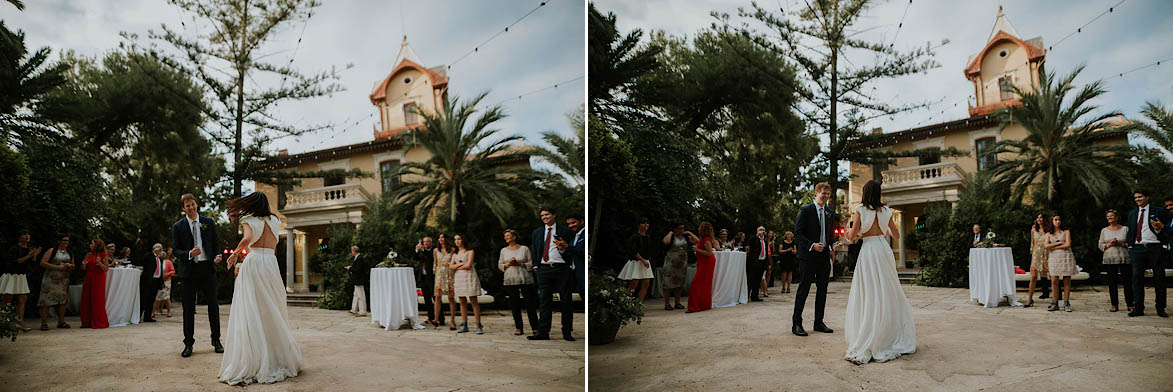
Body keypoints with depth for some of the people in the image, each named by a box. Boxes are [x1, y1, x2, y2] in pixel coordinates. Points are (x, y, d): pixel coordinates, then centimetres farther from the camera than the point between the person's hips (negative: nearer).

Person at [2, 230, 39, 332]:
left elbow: (31, 263, 15)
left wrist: (35, 255, 0)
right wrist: (28, 256, -23)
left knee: (22, 299, 0)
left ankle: (20, 322, 0)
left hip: (22, 277, 7)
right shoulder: (14, 249, -12)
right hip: (11, 276, -7)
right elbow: (15, 262, -21)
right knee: (8, 301, -5)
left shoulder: (29, 249, 9)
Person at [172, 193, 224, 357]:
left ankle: (216, 340, 15)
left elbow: (216, 243, 12)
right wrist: (189, 254, -18)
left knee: (213, 305, 4)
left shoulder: (208, 222, 8)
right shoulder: (178, 226, 3)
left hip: (207, 268, 1)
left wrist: (217, 256, -7)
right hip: (189, 270, -1)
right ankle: (188, 343, 13)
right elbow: (175, 250, 1)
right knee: (188, 308, 4)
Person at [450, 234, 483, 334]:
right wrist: (461, 264, -7)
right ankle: (464, 325, 5)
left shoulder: (470, 252, 4)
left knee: (473, 301, -9)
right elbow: (451, 267, 7)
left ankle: (479, 325, -10)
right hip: (458, 278, 5)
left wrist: (456, 267, 3)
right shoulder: (455, 254, 19)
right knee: (462, 302, 2)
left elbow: (468, 265, -7)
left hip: (469, 277, -5)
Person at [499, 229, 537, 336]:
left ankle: (535, 328, 2)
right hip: (510, 280, 3)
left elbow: (531, 263, 1)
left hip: (525, 280, -3)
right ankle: (518, 328, 9)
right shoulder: (504, 250, 14)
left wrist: (519, 264, -11)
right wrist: (508, 264, -6)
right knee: (515, 305, 1)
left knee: (530, 304, -5)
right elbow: (500, 265, 13)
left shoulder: (524, 248, 5)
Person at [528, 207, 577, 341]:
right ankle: (543, 332, -1)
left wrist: (564, 248, -15)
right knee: (544, 301, -1)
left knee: (566, 300, 1)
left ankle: (567, 332, 8)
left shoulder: (565, 231, 7)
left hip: (562, 269, -2)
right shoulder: (537, 232, 18)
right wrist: (536, 266, 8)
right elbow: (534, 250, 20)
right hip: (543, 269, 2)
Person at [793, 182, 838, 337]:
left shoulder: (830, 213, 14)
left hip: (824, 255, 6)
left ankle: (819, 323, 18)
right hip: (808, 256, -6)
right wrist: (812, 245, -20)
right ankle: (796, 324, 0)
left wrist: (832, 246, 0)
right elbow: (798, 232, -9)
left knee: (822, 289, 9)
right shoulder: (805, 210, -5)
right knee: (803, 289, -5)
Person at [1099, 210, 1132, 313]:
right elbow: (1100, 245, 11)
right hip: (1109, 259, 2)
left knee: (1128, 281, -3)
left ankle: (1130, 305, 4)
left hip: (1124, 259, -1)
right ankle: (1114, 305, 5)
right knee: (1112, 282, -1)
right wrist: (1109, 244, -7)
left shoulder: (1125, 229, 7)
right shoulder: (1104, 230, 13)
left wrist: (1120, 243, -11)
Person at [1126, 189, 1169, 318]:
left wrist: (1159, 228, -16)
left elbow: (1166, 230, 5)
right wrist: (1130, 246, 12)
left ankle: (1160, 309, 10)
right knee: (1137, 278, -2)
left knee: (1159, 278, 2)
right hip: (1138, 249, 3)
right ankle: (1138, 308, 0)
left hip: (1154, 248, -3)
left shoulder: (1157, 212, 6)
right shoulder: (1132, 214, 18)